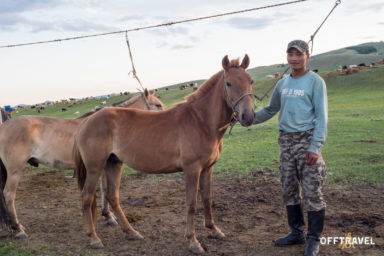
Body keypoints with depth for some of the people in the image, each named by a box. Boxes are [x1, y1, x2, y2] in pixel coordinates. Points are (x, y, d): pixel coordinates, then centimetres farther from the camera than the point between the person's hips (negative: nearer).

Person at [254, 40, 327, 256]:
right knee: (289, 191, 13)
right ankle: (297, 233, 27)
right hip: (286, 141, 6)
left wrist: (315, 147, -18)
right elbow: (270, 110, 22)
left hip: (307, 141, -6)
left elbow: (322, 117, -11)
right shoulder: (282, 83, 12)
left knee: (312, 192, -1)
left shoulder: (315, 81, -6)